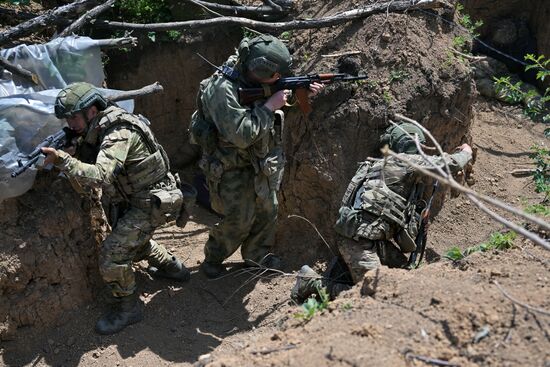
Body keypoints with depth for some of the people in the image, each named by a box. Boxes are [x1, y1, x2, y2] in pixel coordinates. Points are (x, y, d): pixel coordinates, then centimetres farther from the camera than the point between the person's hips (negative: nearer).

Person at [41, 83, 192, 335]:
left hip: (152, 203, -10)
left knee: (112, 254, -14)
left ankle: (126, 308, 6)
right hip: (135, 200, 10)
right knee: (133, 240, 30)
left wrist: (61, 159, -40)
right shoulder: (97, 131, 4)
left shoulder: (119, 133, -25)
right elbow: (86, 180, 3)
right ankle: (172, 268, 48)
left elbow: (100, 176, -38)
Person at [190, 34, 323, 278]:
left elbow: (280, 95, 15)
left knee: (267, 209, 16)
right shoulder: (222, 89, -29)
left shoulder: (254, 79, -4)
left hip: (258, 163, 8)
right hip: (230, 168, -8)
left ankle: (256, 254, 37)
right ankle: (212, 260, 23)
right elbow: (241, 135, -34)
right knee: (239, 220, -1)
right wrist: (270, 106, -28)